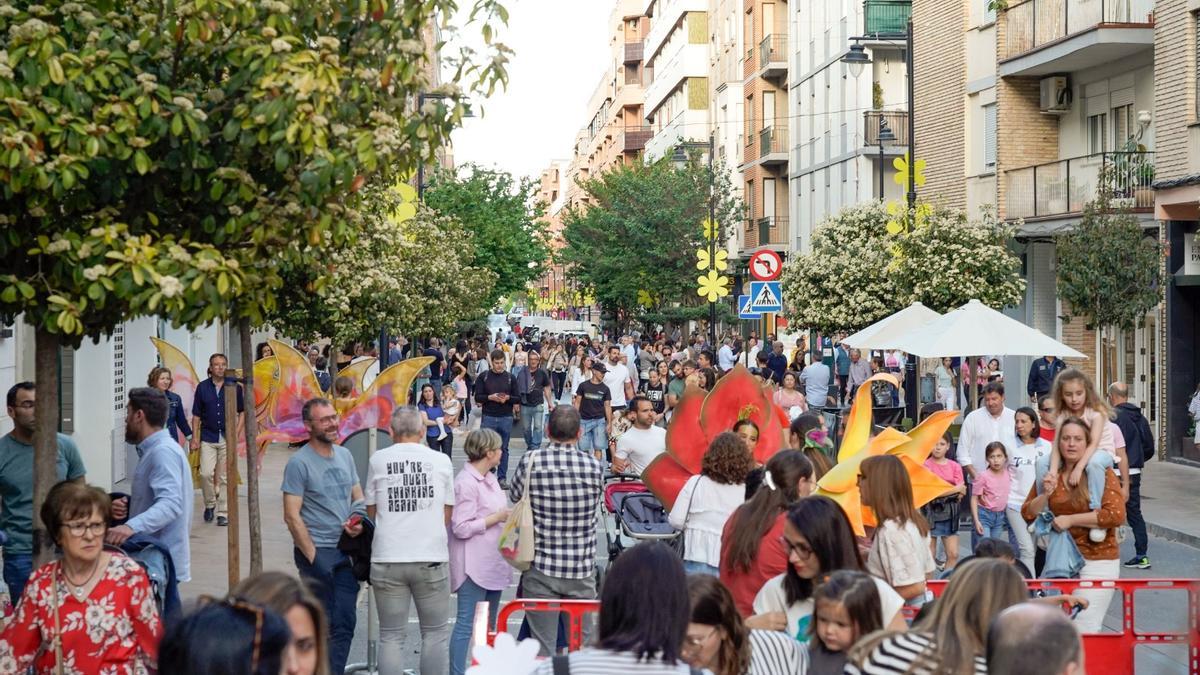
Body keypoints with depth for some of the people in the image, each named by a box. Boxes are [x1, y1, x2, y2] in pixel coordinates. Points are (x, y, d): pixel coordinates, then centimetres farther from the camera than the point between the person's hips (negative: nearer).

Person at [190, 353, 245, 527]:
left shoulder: (235, 387, 0)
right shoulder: (202, 387, 2)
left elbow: (242, 412, 5)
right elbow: (196, 415, 6)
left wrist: (236, 435, -4)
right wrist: (195, 438, 0)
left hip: (227, 438, 0)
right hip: (208, 438, 0)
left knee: (225, 477, 2)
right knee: (206, 473, -10)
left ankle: (222, 513, 10)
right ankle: (210, 504, 13)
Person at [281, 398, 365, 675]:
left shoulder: (345, 455, 10)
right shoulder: (299, 462, -9)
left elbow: (358, 498, 18)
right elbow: (292, 516, -12)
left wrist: (358, 523, -5)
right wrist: (312, 557, -15)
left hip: (346, 551, 6)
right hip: (317, 551, -6)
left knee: (345, 622, 5)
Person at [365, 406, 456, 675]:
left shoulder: (378, 460, 2)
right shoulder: (441, 460, 2)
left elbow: (371, 512, 10)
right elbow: (447, 515, 8)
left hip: (387, 559, 0)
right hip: (431, 558, 0)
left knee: (391, 636, 8)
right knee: (435, 633, 10)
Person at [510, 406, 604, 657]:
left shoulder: (530, 462, -9)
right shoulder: (594, 467, -7)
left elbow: (514, 497, 6)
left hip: (540, 569, -1)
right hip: (582, 570, 1)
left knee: (542, 647, 5)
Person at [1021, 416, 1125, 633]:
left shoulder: (1102, 473, -7)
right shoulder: (1049, 474, 8)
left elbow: (1116, 514, -19)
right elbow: (1027, 514, 10)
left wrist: (1070, 520, -15)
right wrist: (1045, 495, -9)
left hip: (1096, 560, -5)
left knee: (1083, 632, -8)